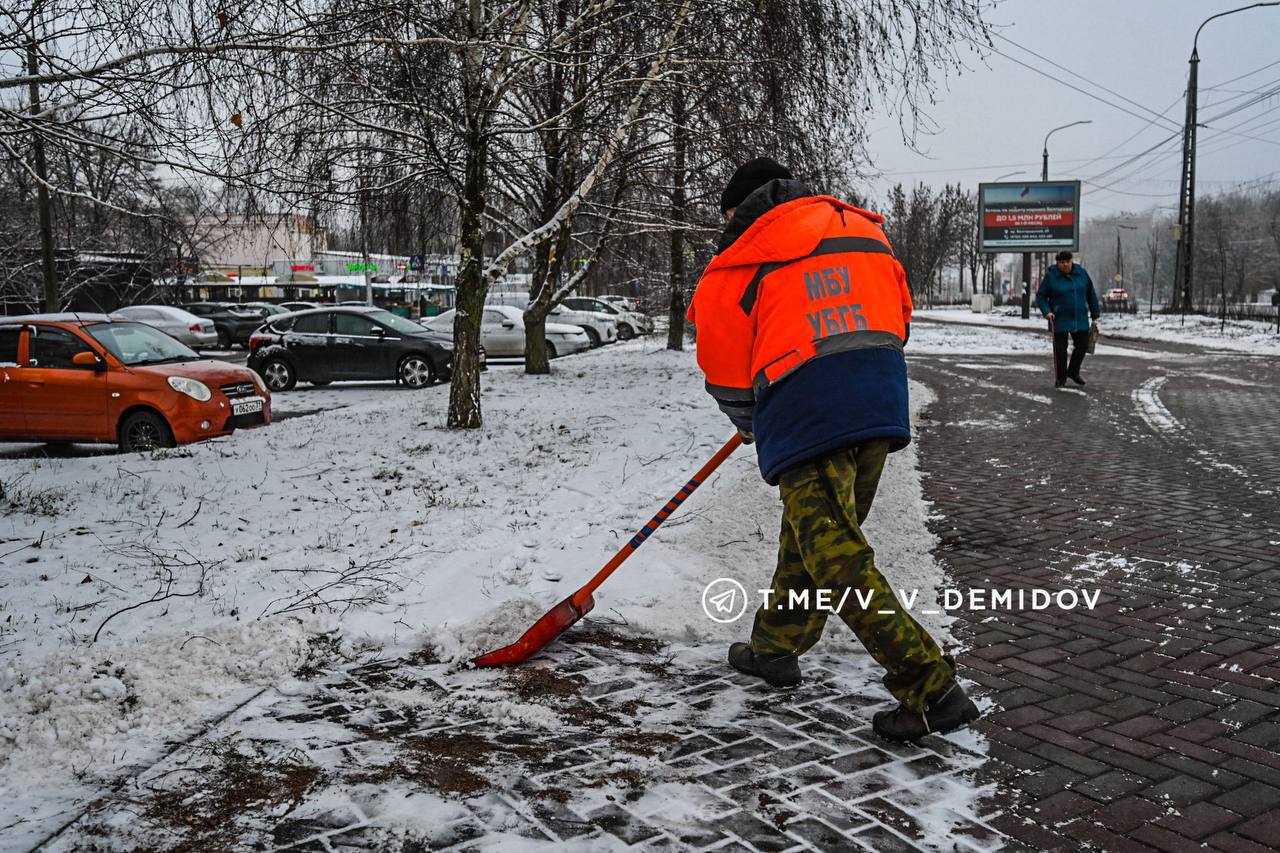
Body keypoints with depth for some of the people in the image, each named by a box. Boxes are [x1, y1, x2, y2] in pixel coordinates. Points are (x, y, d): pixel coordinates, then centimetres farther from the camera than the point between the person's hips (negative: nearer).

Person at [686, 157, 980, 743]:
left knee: (839, 561, -2)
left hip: (805, 414, -6)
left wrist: (752, 425, 27)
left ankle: (931, 689, -6)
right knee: (810, 531, 21)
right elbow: (899, 318, 21)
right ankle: (776, 648, 36)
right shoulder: (864, 229, 18)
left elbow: (726, 374, 8)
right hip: (884, 406, 7)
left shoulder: (735, 266, 4)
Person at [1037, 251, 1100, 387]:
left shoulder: (1081, 273, 1)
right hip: (1060, 320, -3)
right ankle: (1061, 377, 15)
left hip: (1080, 319, 3)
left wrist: (1095, 313, 13)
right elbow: (1040, 296, -2)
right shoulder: (1050, 276, -8)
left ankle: (1073, 372, 27)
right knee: (1060, 349, 1)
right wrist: (1046, 311, -17)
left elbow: (1090, 294, 11)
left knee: (1082, 345, 5)